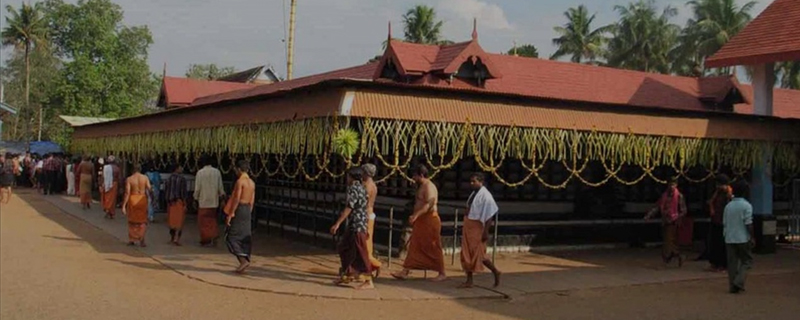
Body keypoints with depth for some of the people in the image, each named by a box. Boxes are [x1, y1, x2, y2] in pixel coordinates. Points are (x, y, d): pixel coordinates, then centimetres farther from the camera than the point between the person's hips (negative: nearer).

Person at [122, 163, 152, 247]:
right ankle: (141, 240, 1)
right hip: (142, 200, 0)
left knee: (132, 220, 17)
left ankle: (131, 240, 22)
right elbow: (150, 190, -8)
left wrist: (124, 205, -10)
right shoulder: (145, 178, -4)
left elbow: (127, 193, -11)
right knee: (142, 221, 10)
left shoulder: (129, 179, -6)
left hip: (132, 200, 0)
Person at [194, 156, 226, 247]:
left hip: (203, 201, -3)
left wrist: (196, 198, 4)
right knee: (212, 219, 15)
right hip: (214, 201, 3)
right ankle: (214, 236, 0)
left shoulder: (200, 172, -9)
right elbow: (220, 186, 3)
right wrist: (222, 195, 15)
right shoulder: (217, 172, 0)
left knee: (204, 221, 7)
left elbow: (197, 188, -7)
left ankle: (205, 240, 11)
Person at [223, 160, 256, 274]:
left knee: (231, 236, -3)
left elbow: (237, 199, -18)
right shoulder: (252, 183, 12)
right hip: (248, 210, 8)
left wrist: (231, 214, -15)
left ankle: (243, 260, -13)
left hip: (239, 209, -8)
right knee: (245, 237, 10)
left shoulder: (240, 181, -12)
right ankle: (245, 260, 10)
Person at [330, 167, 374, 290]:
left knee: (361, 253, -6)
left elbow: (349, 208, -22)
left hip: (357, 226, -10)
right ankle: (346, 275, 26)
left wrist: (337, 223, -24)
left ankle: (369, 281, -3)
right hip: (353, 225, 10)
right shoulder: (361, 188, 14)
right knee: (343, 248, 17)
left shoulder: (354, 189, -15)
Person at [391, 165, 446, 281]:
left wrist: (416, 215, -35)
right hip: (421, 221, 10)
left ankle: (442, 273, 7)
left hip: (430, 221, -10)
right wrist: (414, 216, 20)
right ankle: (405, 272, 8)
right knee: (414, 246, 7)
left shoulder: (429, 187, -16)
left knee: (433, 248, -3)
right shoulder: (421, 186, 15)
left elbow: (429, 205, -27)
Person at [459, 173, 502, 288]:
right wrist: (466, 227, 15)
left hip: (477, 227, -9)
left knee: (478, 253, -2)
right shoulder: (474, 194, 11)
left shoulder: (485, 195, -15)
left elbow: (489, 215, -18)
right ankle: (469, 281, 16)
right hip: (469, 227, 9)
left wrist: (485, 231, -21)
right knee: (467, 254, 10)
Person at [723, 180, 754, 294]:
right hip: (742, 238, -5)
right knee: (747, 261, 7)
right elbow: (748, 224, -12)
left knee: (732, 263, 7)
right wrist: (752, 238, -7)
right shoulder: (746, 206, -8)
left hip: (729, 239, 5)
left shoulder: (728, 206, 8)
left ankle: (733, 286, 7)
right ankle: (739, 281, -9)